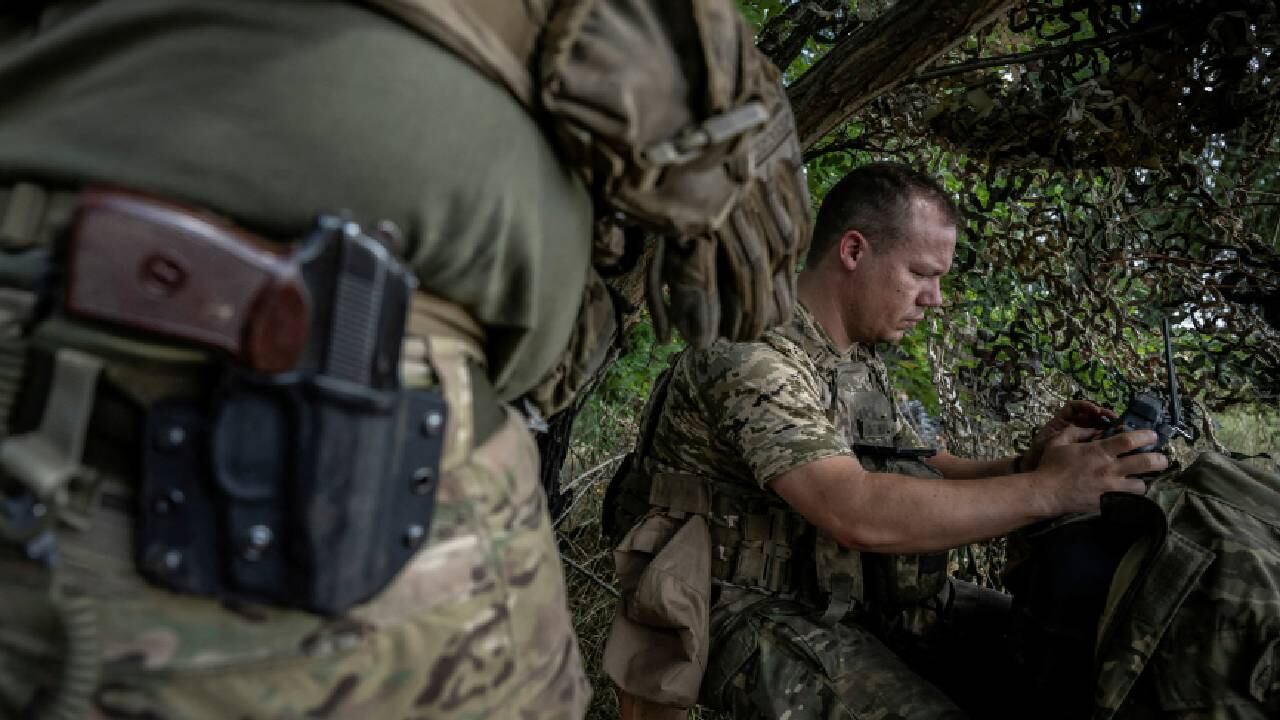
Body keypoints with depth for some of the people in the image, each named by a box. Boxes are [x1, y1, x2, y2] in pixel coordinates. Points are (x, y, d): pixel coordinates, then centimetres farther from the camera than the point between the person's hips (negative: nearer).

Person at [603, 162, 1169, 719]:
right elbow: (858, 513, -32)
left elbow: (919, 470, 14)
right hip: (755, 608, -8)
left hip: (845, 588, 8)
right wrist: (1046, 490, -26)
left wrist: (1024, 464, -6)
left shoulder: (863, 363, 9)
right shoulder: (750, 354, -23)